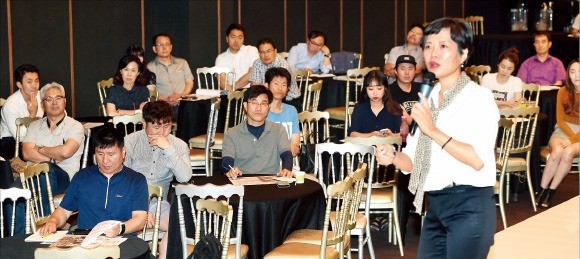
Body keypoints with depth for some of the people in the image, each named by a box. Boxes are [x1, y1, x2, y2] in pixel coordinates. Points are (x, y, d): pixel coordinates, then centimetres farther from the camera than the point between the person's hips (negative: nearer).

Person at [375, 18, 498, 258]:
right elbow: (416, 162, 13)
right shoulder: (429, 100, 13)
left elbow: (478, 159, -21)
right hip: (435, 206, 7)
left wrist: (433, 131, -21)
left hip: (469, 205, -7)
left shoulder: (478, 97, -7)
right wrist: (393, 156, -8)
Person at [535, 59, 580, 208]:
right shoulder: (563, 92, 4)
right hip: (564, 130, 2)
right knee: (557, 151, -33)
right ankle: (541, 190, -25)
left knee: (568, 151, -34)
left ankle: (551, 192, -25)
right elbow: (560, 119, 6)